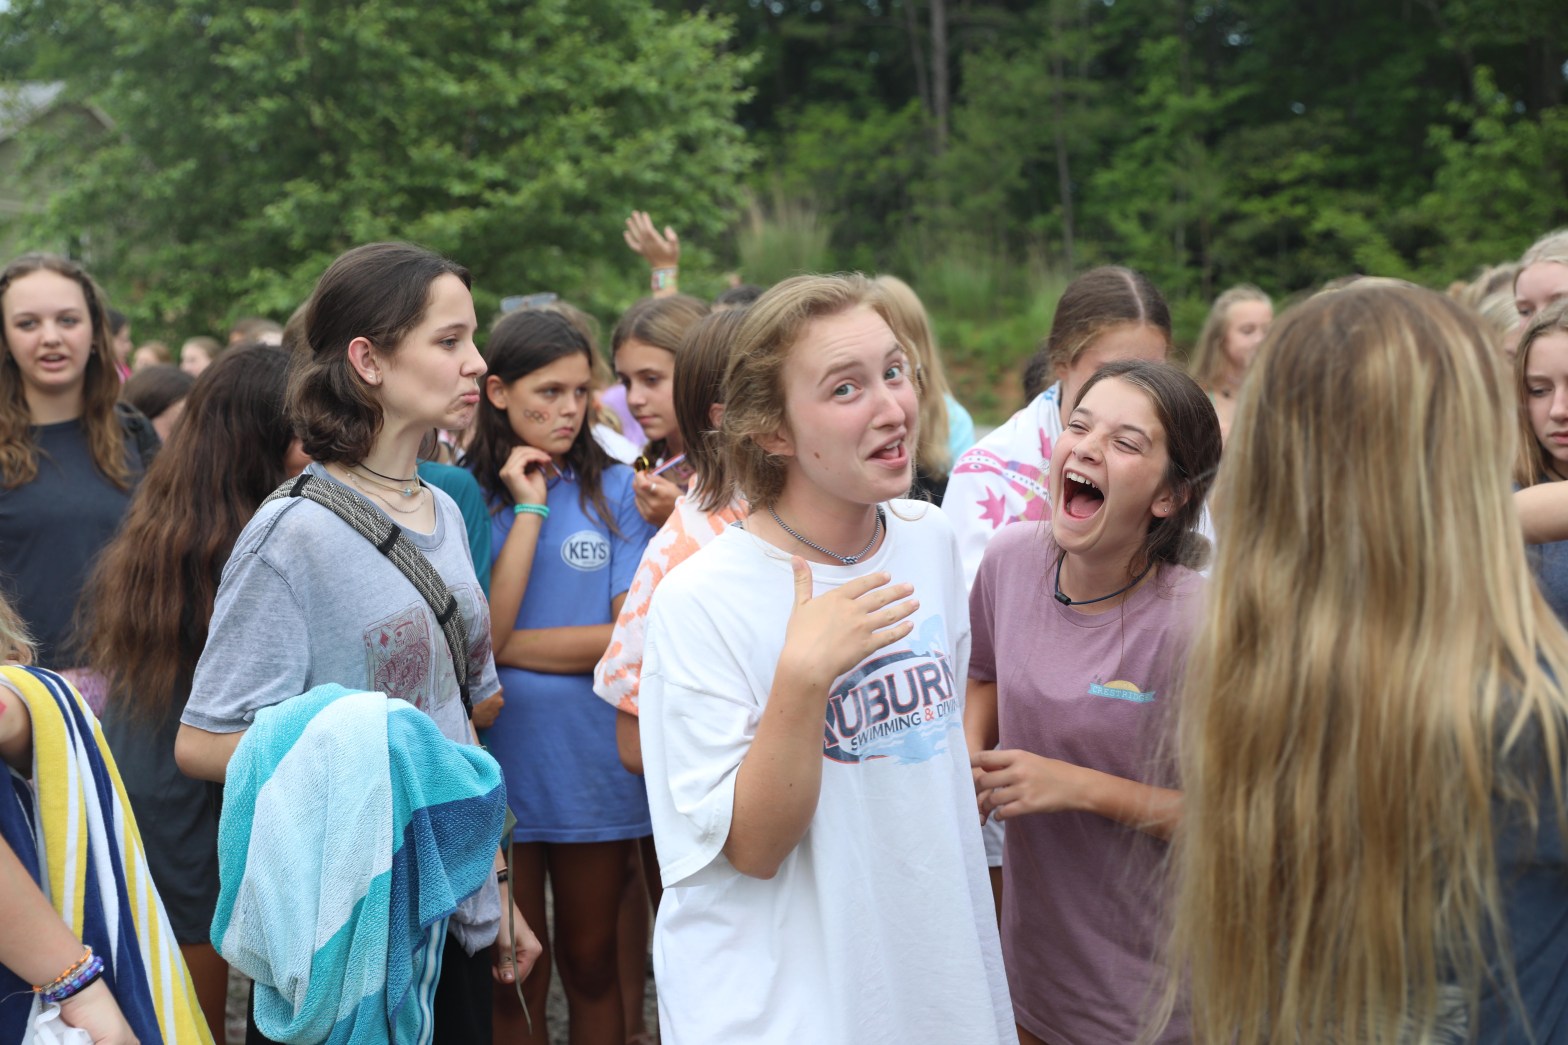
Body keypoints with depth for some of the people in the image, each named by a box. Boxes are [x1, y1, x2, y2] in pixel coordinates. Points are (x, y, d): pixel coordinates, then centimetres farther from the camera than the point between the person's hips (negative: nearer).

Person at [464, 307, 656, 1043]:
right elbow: (479, 629, -14)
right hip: (500, 761, -1)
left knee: (590, 963, 15)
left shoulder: (614, 490, 0)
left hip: (594, 761, 1)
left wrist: (502, 646, -9)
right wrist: (529, 507, -13)